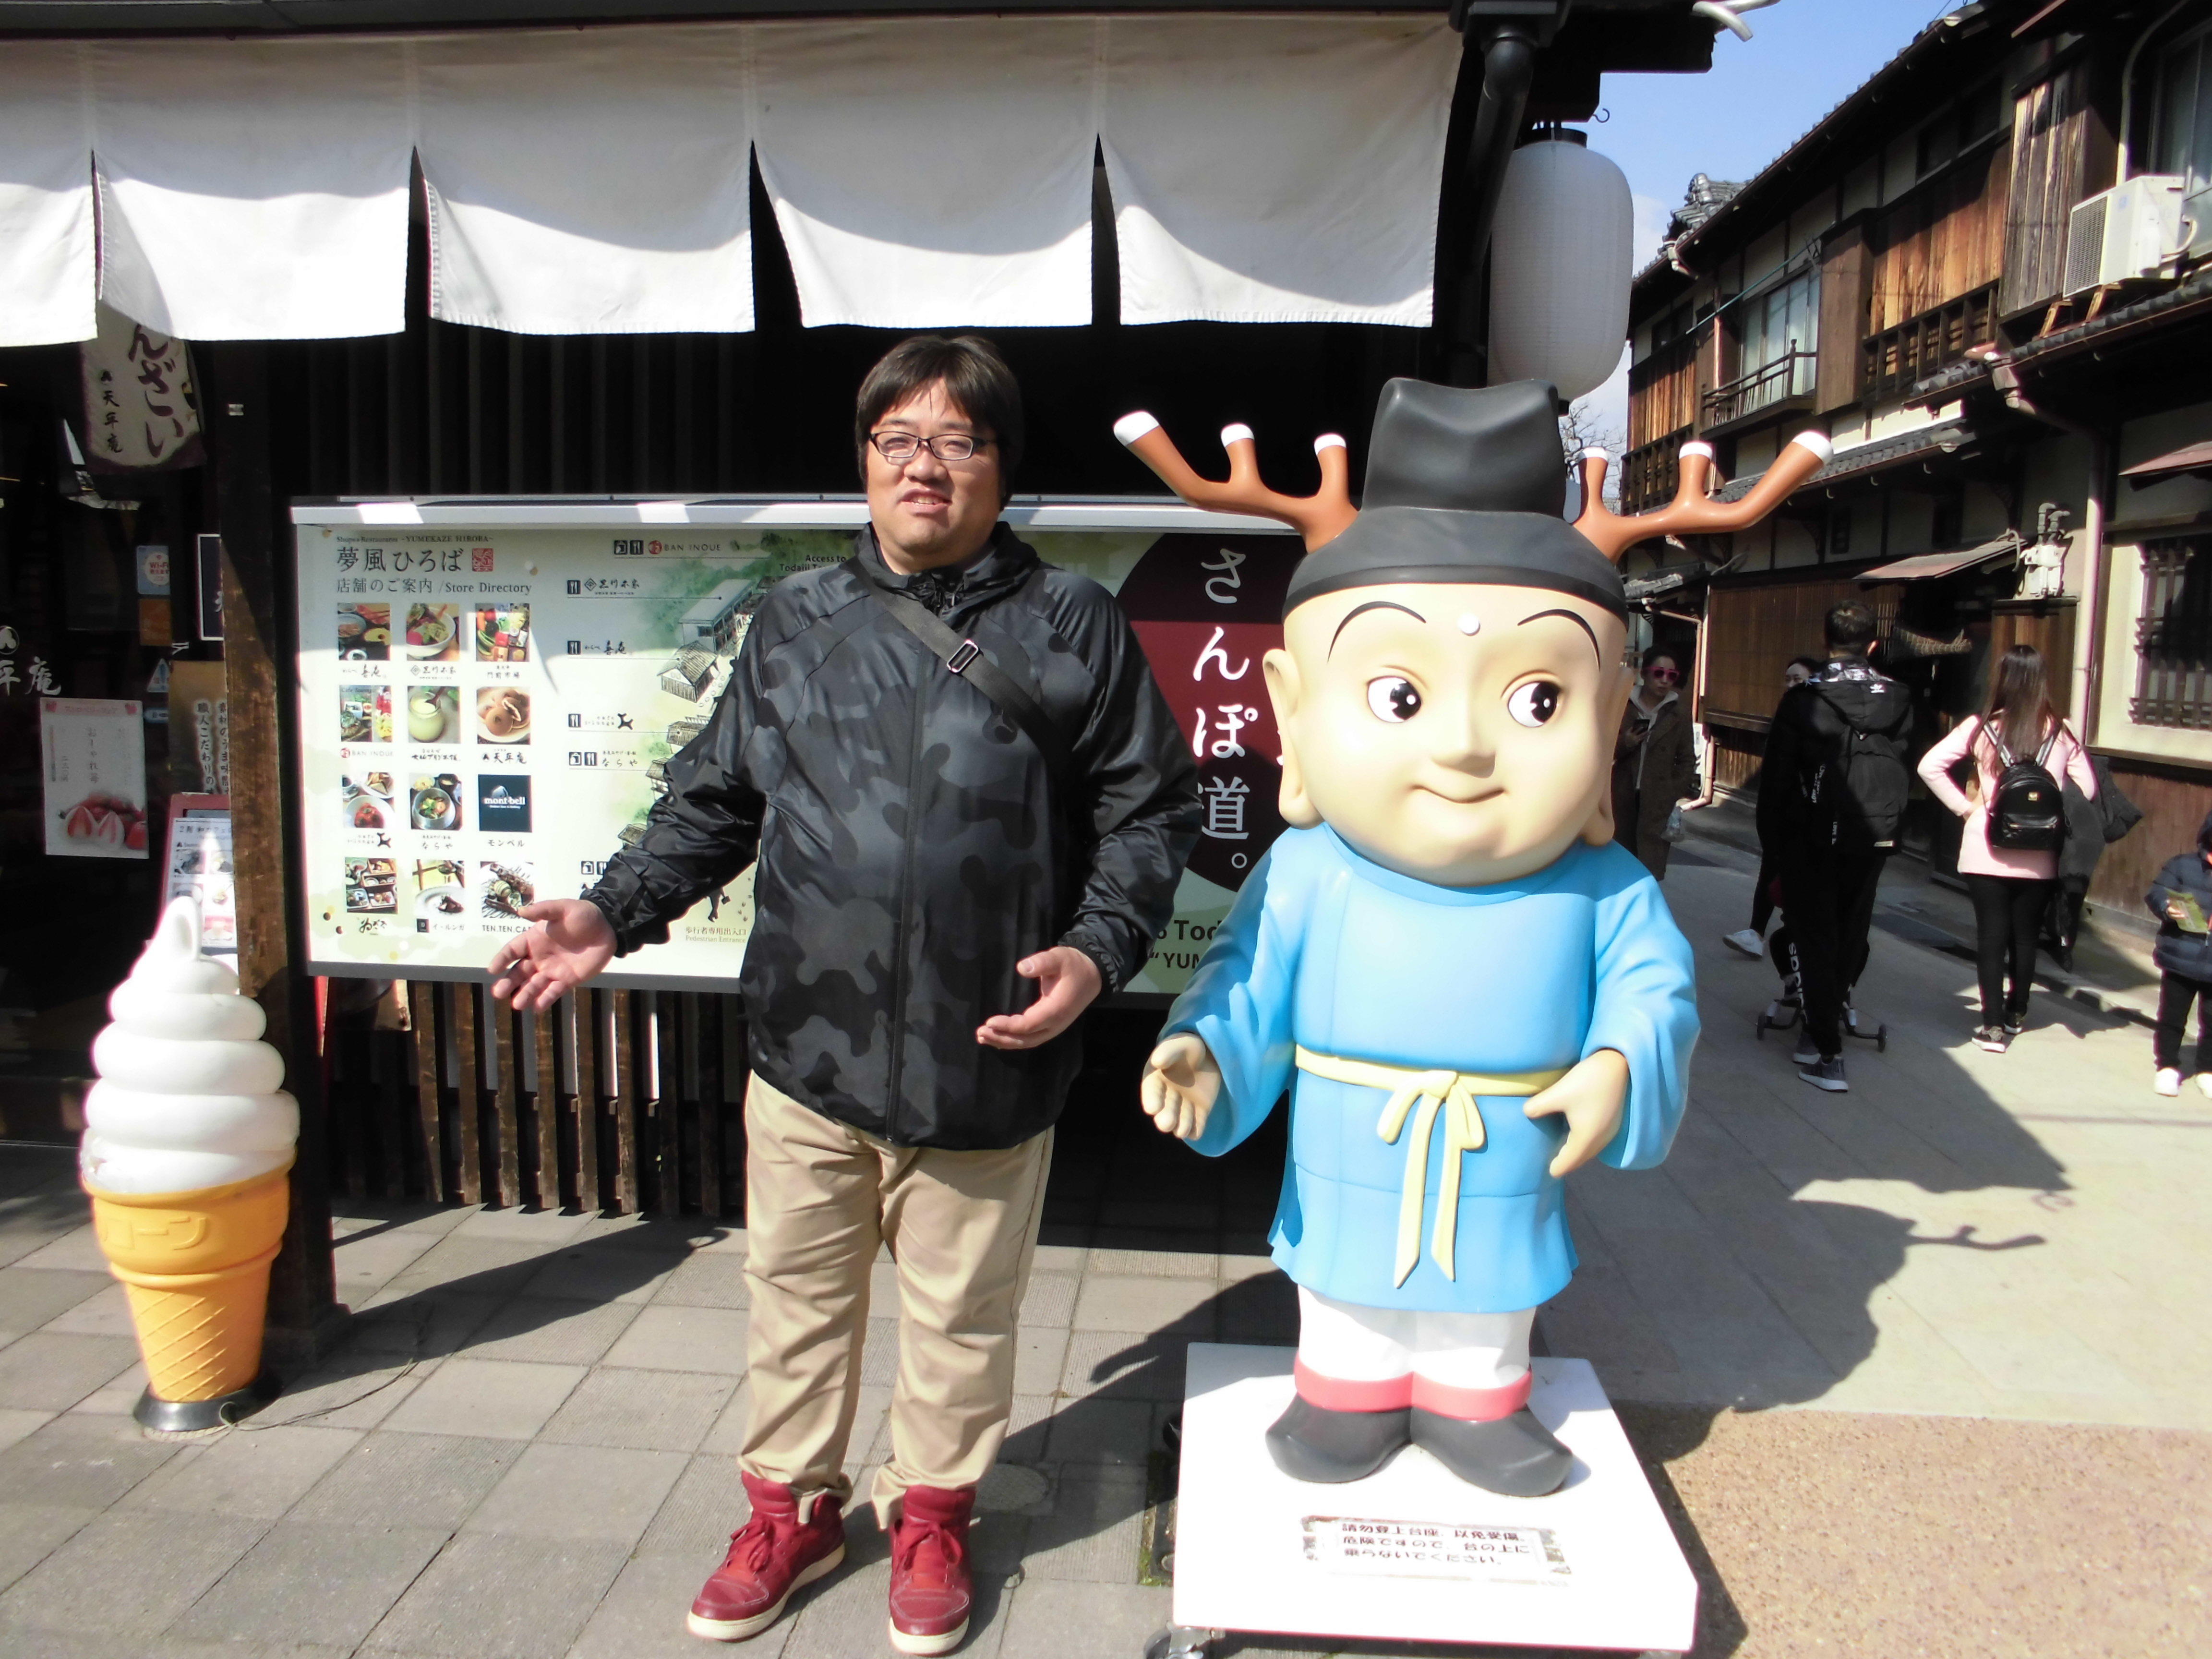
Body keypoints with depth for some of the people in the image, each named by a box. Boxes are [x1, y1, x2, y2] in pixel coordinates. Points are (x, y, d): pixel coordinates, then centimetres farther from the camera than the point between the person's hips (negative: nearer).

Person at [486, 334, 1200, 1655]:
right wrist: (615, 916, 0)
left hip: (986, 1062, -2)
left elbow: (1151, 811, -1)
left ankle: (933, 1511, 41)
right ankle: (793, 1507, 43)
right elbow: (715, 801, 11)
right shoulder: (797, 624, 6)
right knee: (797, 1293, 19)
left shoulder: (1072, 626, -3)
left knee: (961, 1307, 16)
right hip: (807, 1049, 3)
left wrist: (1095, 954, -15)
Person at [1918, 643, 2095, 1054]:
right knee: (2026, 936, 16)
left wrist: (1964, 805, -3)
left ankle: (1994, 1024, 0)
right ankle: (2016, 1013, 30)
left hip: (1986, 853, -2)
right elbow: (2087, 788, 2)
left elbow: (1929, 766, -11)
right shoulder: (2061, 733, -2)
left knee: (1991, 935, 3)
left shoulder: (1981, 728, -6)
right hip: (2039, 857, 2)